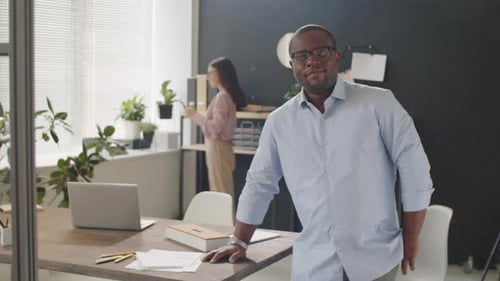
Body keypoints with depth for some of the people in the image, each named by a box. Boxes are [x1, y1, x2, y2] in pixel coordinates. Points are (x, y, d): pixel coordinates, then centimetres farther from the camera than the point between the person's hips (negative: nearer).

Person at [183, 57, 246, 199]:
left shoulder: (222, 96, -14)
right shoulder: (226, 95, 13)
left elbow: (216, 127, -19)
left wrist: (195, 115, -12)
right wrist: (197, 116, 15)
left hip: (218, 148, -9)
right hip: (218, 147, 9)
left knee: (220, 193, -5)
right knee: (223, 192, 11)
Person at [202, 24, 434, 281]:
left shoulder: (379, 103, -3)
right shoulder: (279, 122, 5)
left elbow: (414, 170, -2)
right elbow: (259, 184, 13)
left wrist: (410, 239, -2)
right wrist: (239, 242, 11)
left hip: (374, 259, -2)